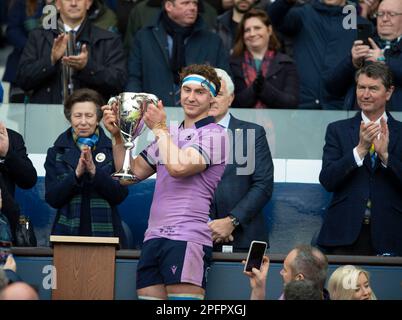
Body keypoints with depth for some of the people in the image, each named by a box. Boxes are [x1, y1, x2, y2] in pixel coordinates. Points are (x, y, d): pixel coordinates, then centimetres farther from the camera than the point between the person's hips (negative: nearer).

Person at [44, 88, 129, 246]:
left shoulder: (112, 149, 4)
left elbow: (120, 195, -4)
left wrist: (94, 171, -16)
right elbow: (52, 198, -2)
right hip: (68, 232, 1)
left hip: (105, 233, -1)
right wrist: (77, 174, -15)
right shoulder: (56, 152, 7)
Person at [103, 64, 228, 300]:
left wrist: (159, 128, -5)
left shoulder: (215, 135, -2)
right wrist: (118, 136, 9)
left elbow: (179, 167, -17)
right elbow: (133, 172, 22)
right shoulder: (169, 135, 21)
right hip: (154, 238, 7)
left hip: (186, 238, -7)